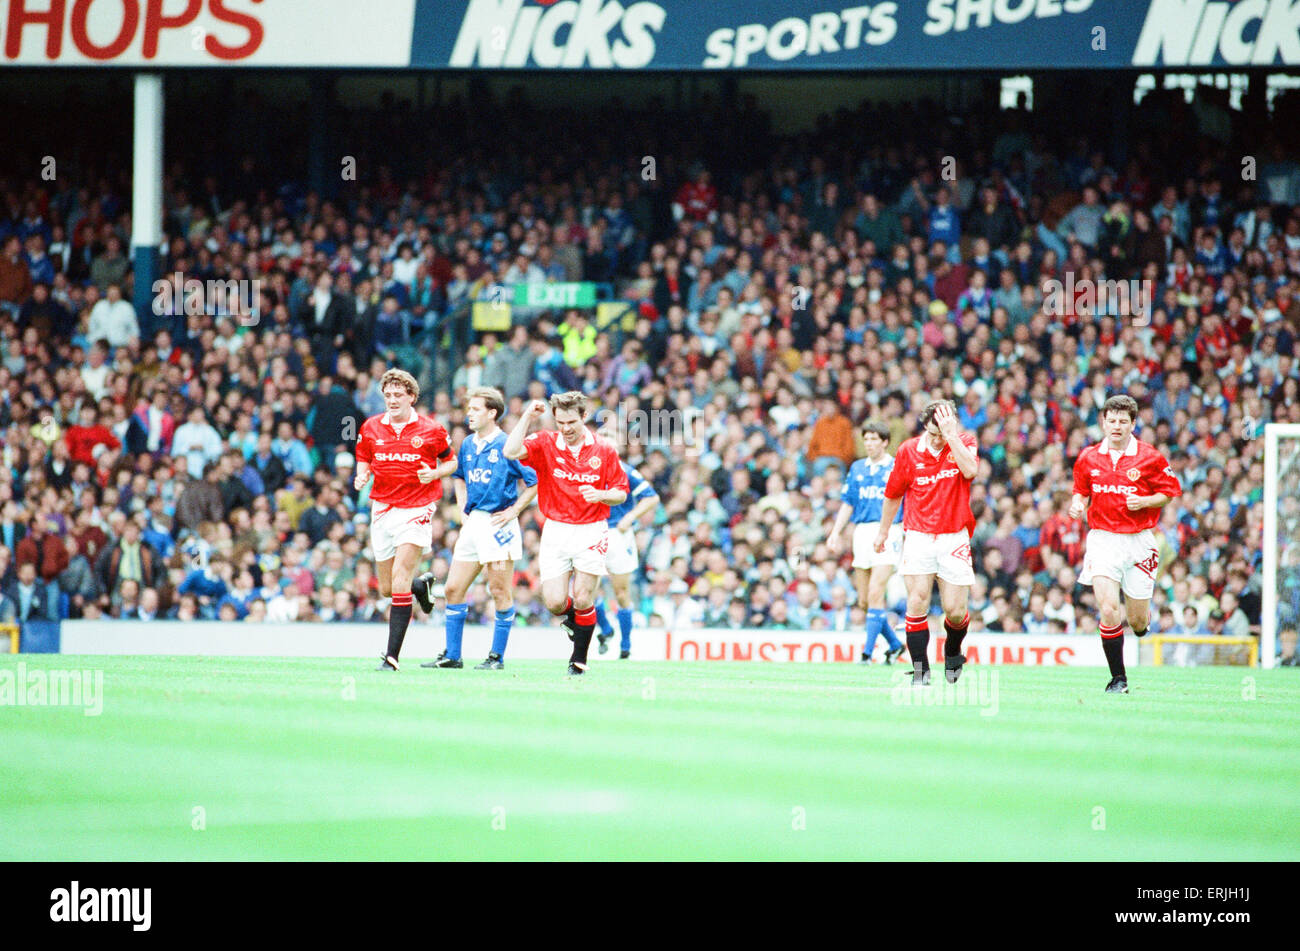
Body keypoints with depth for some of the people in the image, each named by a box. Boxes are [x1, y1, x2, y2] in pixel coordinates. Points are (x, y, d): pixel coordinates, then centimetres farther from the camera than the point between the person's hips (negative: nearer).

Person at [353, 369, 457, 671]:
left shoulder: (431, 430, -3)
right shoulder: (371, 428, 5)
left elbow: (451, 462, 7)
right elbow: (363, 460, 18)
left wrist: (433, 474, -13)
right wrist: (362, 477, -4)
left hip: (417, 509, -4)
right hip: (383, 508, 4)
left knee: (400, 578, -17)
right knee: (386, 588, 6)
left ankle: (392, 655, -17)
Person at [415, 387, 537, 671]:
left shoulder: (507, 446, -9)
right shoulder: (468, 445, 12)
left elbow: (536, 481, -7)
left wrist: (514, 510, -10)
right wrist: (462, 508, 16)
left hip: (499, 523, -7)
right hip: (473, 523, 7)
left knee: (500, 589, -2)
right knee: (453, 588, 6)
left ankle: (497, 656, 6)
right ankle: (451, 655, 13)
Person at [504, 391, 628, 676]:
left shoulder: (604, 450, 0)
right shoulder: (544, 444, 0)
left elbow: (621, 492, 4)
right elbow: (511, 452, -17)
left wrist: (600, 495, -17)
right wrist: (528, 416, -17)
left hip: (591, 531, -1)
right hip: (556, 531, 1)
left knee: (583, 600, -8)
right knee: (554, 603, -7)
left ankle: (579, 658, 9)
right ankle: (574, 619, 28)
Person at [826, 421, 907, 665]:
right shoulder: (857, 468, 16)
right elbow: (848, 504, 19)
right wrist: (836, 532, 10)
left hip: (888, 532, -5)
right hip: (862, 533, 5)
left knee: (875, 593, -16)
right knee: (864, 600, 4)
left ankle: (868, 651, -14)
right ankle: (894, 644, 22)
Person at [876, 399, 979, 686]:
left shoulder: (964, 443, -2)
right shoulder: (908, 450, 0)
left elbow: (970, 470, -24)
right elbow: (893, 493, 14)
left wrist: (950, 435, -23)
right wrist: (883, 530, 21)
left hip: (954, 538, 0)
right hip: (918, 536, 0)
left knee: (955, 611, -1)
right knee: (917, 601, -13)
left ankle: (952, 651, 31)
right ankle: (920, 670, -7)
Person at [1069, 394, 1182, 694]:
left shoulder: (1150, 457, -3)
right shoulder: (1088, 458, 4)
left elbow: (1170, 492, 3)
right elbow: (1081, 491, 17)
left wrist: (1144, 501, -15)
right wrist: (1077, 504, -6)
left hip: (1138, 541, -1)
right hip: (1102, 538, 1)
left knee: (1137, 621, 4)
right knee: (1108, 610, -17)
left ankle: (1141, 624, 44)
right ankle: (1118, 678, -6)